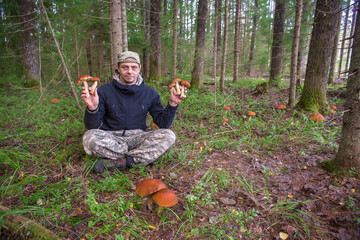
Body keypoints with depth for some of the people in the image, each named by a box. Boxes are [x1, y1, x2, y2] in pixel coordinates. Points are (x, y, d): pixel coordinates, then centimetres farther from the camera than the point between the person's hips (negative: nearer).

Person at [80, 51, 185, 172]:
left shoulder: (149, 93, 2)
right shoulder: (104, 91, -3)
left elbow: (163, 124, 1)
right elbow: (92, 126, -7)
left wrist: (172, 104, -14)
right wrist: (92, 108, -27)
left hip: (137, 137, 1)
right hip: (111, 138, -1)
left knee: (168, 135, -23)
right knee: (89, 137, -32)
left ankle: (120, 161, -23)